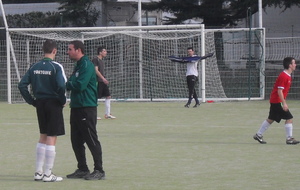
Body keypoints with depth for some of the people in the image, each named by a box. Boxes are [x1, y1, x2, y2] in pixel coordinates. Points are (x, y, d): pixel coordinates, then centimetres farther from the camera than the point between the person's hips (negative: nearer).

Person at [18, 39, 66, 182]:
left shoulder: (35, 67, 5)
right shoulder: (56, 67, -12)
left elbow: (22, 85, 2)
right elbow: (61, 86, -24)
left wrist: (31, 101, 8)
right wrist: (63, 101, -8)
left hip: (40, 103, 6)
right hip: (53, 103, -6)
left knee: (43, 137, 17)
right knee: (51, 138, -1)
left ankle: (38, 172, 18)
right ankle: (48, 174, 0)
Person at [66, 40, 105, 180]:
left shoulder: (86, 65, -13)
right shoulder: (78, 65, 18)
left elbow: (80, 85, -21)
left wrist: (66, 84, -6)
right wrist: (68, 84, -1)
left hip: (87, 107, -10)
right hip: (76, 107, 10)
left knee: (91, 140, -7)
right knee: (76, 141, 12)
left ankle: (99, 171, -4)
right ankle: (82, 169, 19)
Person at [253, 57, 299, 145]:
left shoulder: (288, 76, 12)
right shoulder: (283, 76, -19)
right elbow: (279, 91, -22)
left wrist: (284, 102, 23)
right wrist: (284, 103, -25)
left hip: (274, 101, 10)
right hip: (277, 101, -10)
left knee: (271, 119, 16)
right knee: (289, 118, -9)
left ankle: (258, 135, 23)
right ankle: (289, 138, -5)